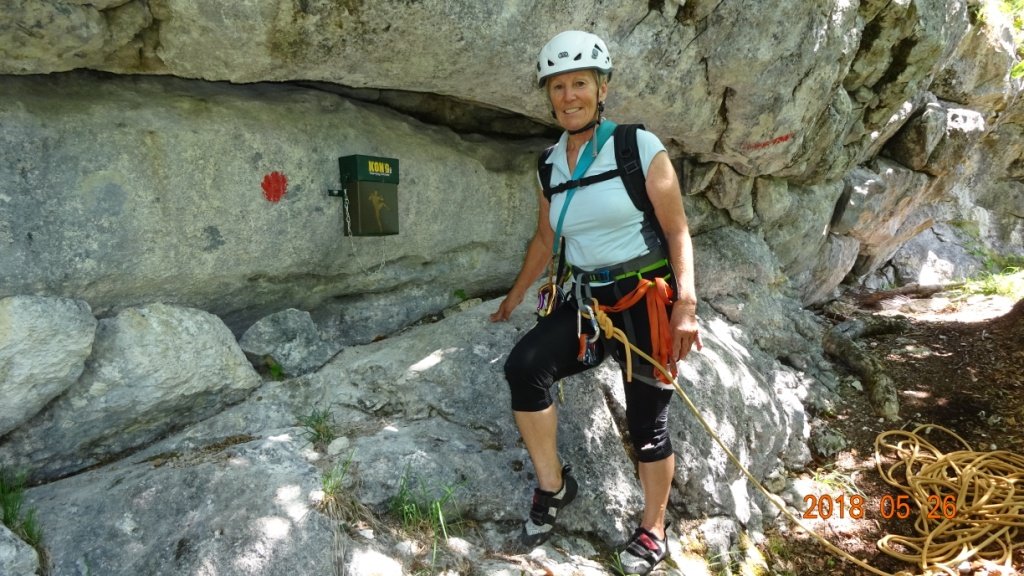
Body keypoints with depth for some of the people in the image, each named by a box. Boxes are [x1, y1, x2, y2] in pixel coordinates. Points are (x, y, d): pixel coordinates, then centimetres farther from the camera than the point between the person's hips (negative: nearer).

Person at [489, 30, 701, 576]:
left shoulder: (640, 146, -8)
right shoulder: (551, 163, 7)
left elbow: (677, 231, -8)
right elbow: (544, 240, 18)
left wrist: (685, 304, -18)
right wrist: (514, 298, 24)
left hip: (647, 298, -4)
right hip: (587, 300, 4)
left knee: (646, 421, 3)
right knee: (523, 365, -20)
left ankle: (652, 532, 26)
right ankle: (552, 485, 0)